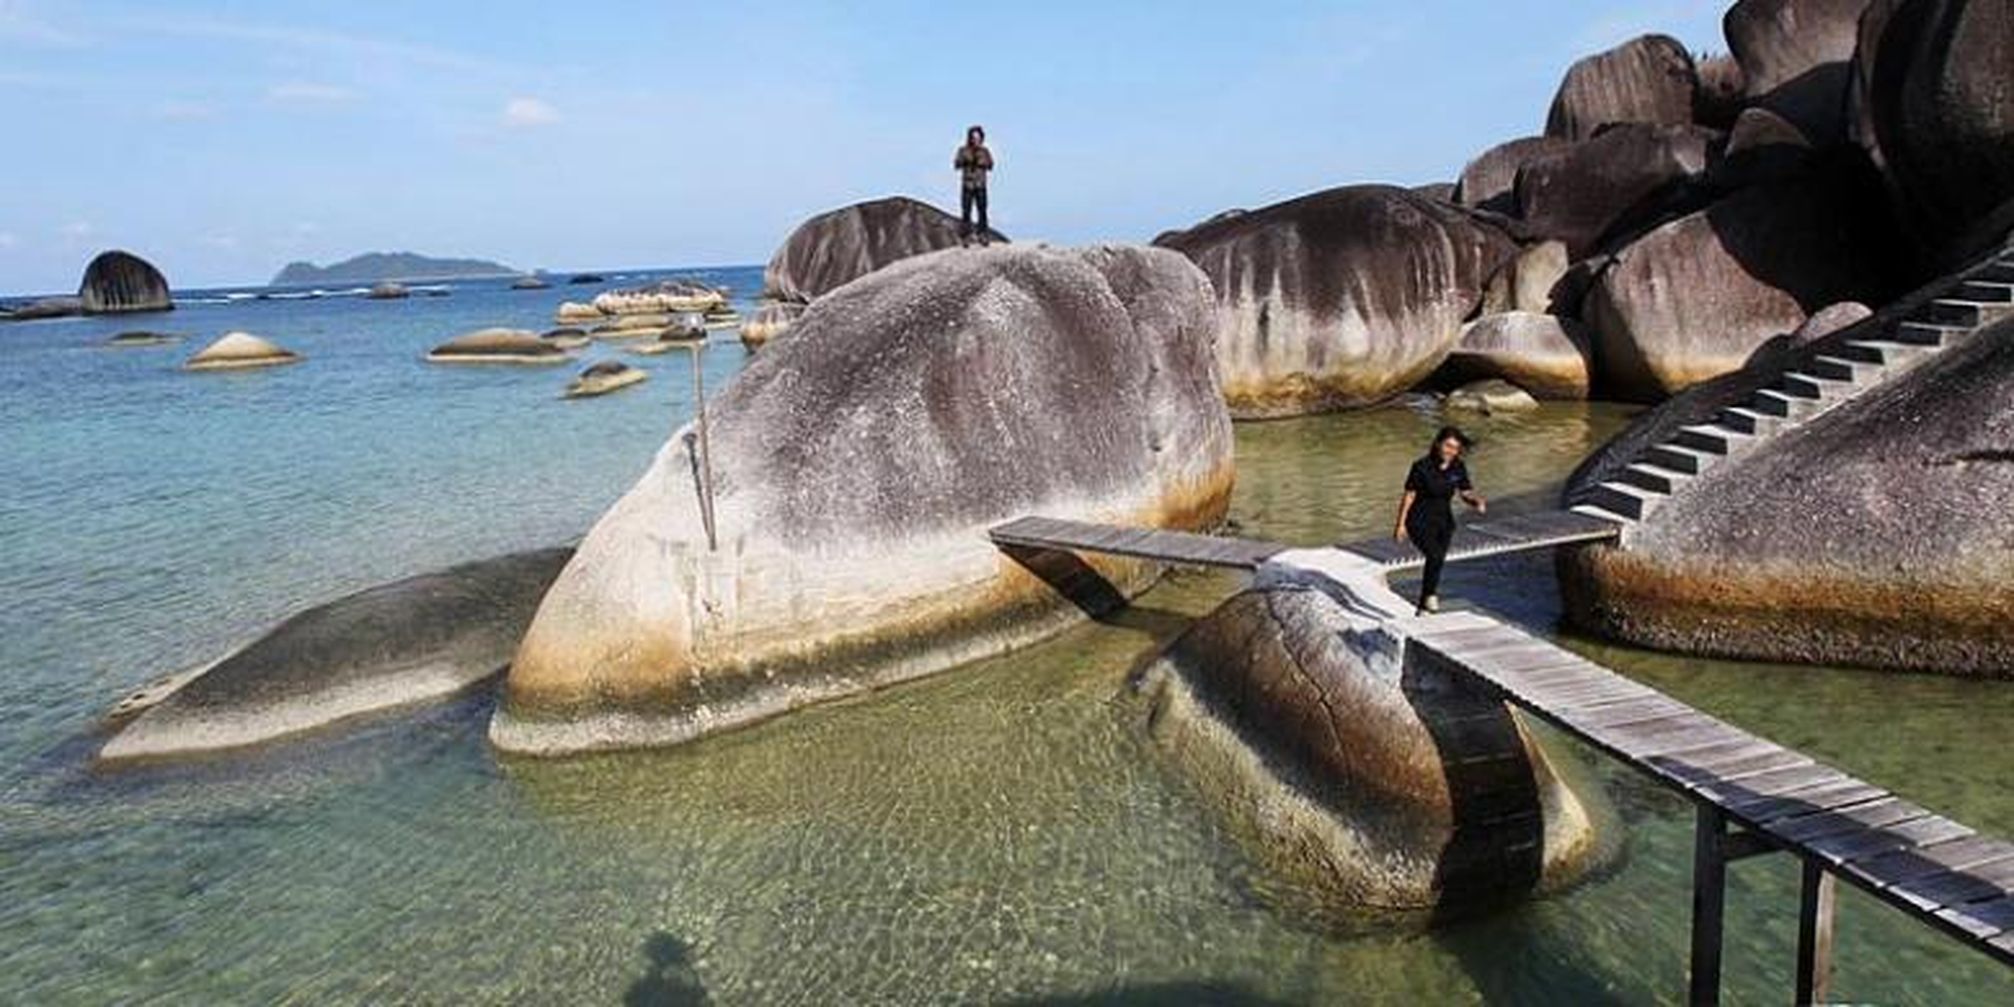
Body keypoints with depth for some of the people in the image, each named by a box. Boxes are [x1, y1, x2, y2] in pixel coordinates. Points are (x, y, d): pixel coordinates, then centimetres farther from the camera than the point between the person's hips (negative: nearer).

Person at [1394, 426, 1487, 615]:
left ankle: (1423, 608, 23)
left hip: (1444, 522, 5)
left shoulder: (1458, 468, -1)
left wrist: (1478, 502, -16)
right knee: (1435, 556, -28)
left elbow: (1466, 493, 7)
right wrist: (1401, 524, -7)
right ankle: (1430, 595, -7)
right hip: (1420, 522, -5)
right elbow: (1409, 496, -9)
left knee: (1437, 561, 8)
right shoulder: (1422, 467, -14)